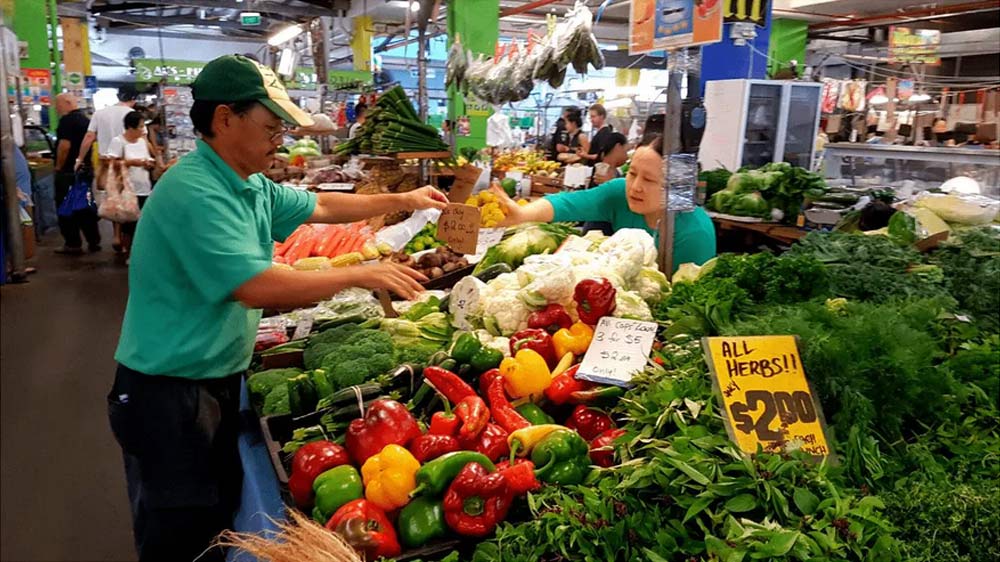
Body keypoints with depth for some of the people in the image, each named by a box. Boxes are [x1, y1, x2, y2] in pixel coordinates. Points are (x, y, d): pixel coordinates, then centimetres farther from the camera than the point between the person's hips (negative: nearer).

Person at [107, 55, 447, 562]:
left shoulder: (251, 187, 5)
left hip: (219, 381, 9)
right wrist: (361, 275, -24)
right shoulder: (193, 191, -25)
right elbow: (256, 287, -33)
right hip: (169, 393, -9)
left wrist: (402, 200, 19)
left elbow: (319, 206, 19)